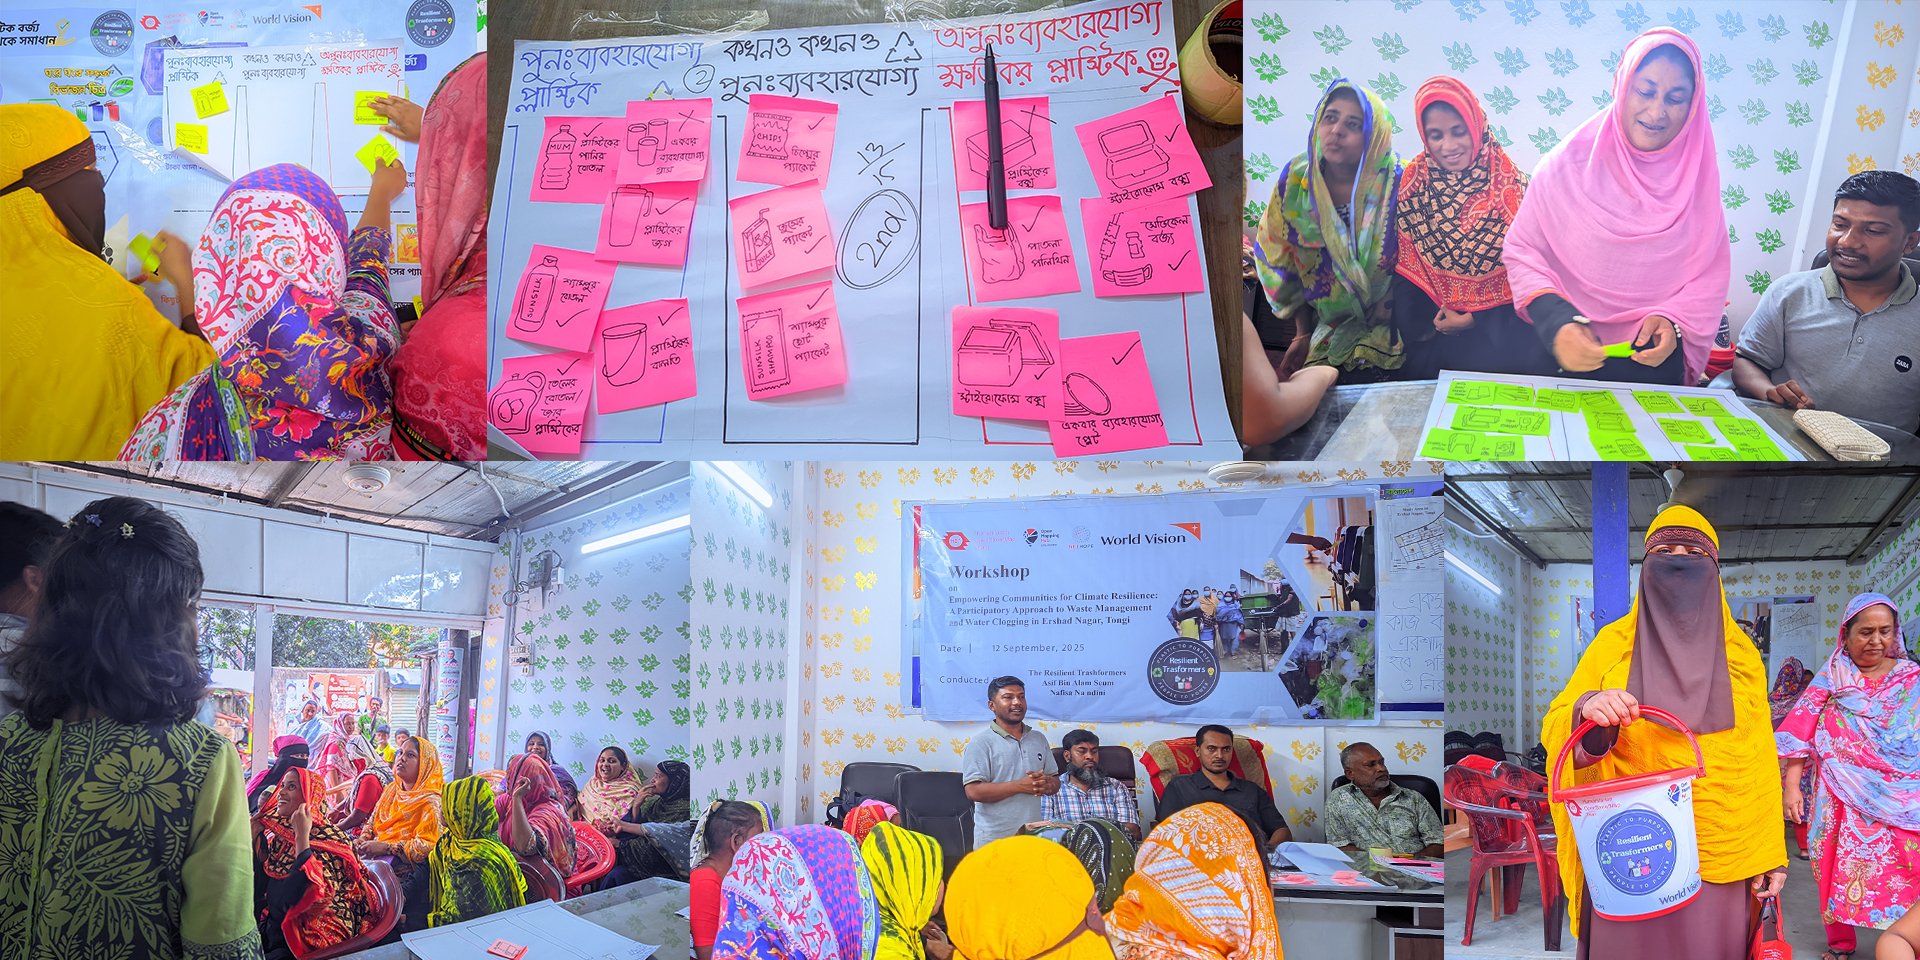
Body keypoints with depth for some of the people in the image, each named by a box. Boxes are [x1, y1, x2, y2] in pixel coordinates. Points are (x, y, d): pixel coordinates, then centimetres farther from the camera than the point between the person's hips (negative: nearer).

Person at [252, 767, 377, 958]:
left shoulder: (328, 838, -13)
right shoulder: (279, 836, 8)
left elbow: (315, 895, -25)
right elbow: (259, 888, 8)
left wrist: (302, 836, -26)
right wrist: (255, 834, 3)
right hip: (274, 933, 7)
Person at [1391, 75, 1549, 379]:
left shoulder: (1507, 181, -4)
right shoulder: (1414, 181, 1)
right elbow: (1407, 265, 2)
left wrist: (1475, 320, -8)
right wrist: (1418, 328, -10)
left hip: (1497, 319, -1)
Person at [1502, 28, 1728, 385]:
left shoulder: (1696, 177, 4)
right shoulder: (1569, 164, -3)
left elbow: (1710, 275, 7)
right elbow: (1522, 251, -2)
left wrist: (1673, 320, -14)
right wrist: (1557, 323, -18)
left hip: (1655, 358, 2)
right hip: (1566, 355, -1)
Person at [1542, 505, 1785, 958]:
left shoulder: (1741, 654, 9)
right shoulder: (1613, 643, 5)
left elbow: (1760, 757, 6)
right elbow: (1556, 728, 0)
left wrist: (1771, 852, 0)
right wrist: (1588, 710, -23)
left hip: (1721, 854, 1)